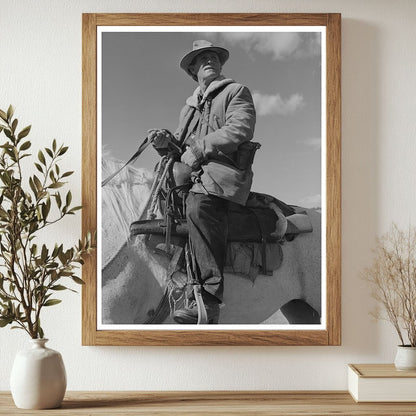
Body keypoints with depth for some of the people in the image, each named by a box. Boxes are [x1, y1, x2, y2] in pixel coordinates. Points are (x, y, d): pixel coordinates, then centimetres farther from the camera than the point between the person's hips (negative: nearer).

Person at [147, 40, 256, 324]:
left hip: (225, 168, -8)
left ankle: (209, 300, -40)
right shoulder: (190, 105, 30)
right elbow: (183, 144, 27)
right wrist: (167, 141, 3)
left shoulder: (236, 92, 11)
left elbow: (240, 129, -7)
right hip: (193, 172, 8)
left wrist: (199, 148, -13)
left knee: (199, 206, -34)